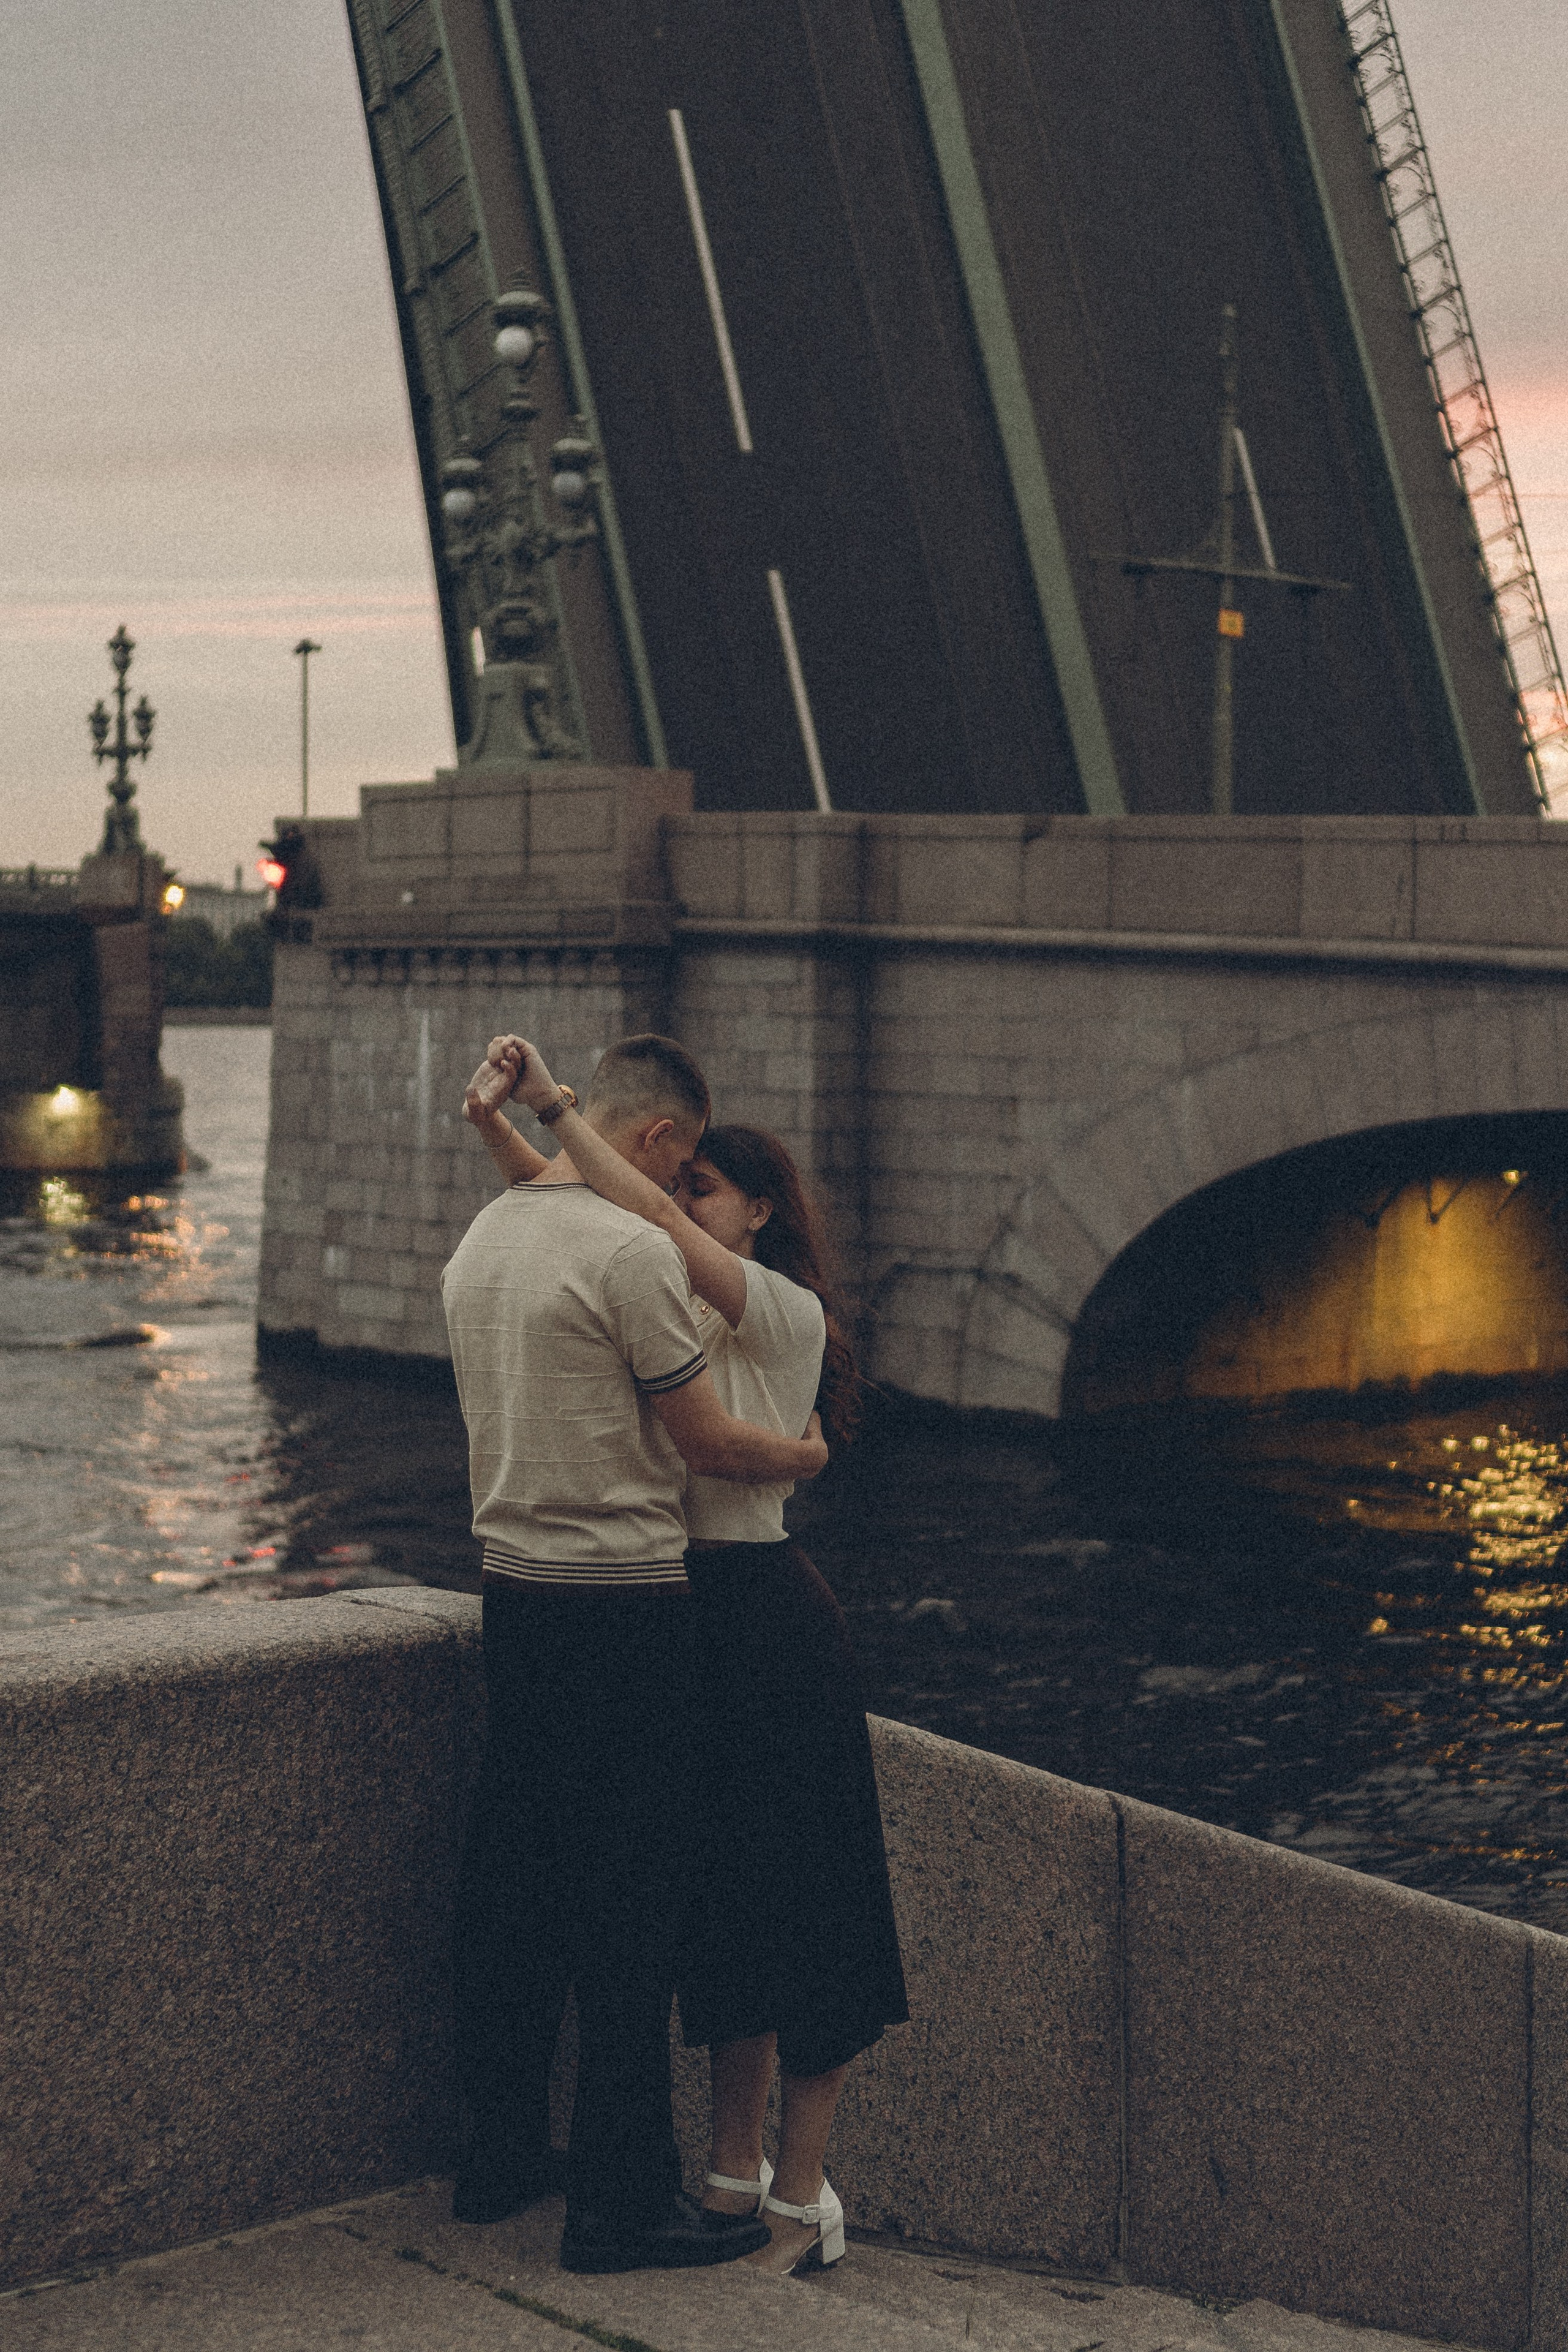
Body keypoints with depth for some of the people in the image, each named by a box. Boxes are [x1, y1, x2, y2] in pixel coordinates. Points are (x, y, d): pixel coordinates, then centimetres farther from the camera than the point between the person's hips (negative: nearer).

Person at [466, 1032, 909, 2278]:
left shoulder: (785, 1315, -10)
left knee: (793, 1907, -1)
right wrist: (498, 1122, -14)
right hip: (680, 1610, 8)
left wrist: (555, 1101, -19)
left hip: (767, 1615, -8)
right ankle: (735, 2169, 25)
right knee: (720, 1904, 14)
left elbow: (654, 1217, -23)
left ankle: (805, 2201, 7)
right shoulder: (673, 1300, 11)